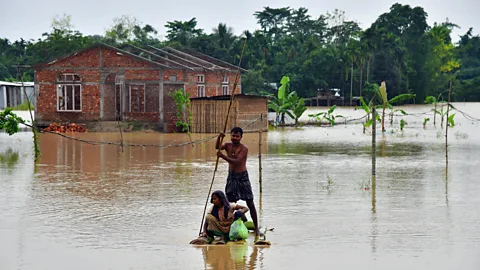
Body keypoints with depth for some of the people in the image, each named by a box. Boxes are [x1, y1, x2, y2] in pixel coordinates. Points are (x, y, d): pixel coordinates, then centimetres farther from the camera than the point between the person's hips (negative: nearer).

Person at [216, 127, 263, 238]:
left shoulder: (244, 148, -13)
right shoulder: (228, 145, 4)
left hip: (242, 177, -5)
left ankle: (256, 228, 1)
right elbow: (217, 147, -14)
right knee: (229, 203, 6)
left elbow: (236, 161, -24)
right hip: (231, 177, 5)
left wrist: (223, 156, -32)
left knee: (250, 203, -3)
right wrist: (219, 137, -31)